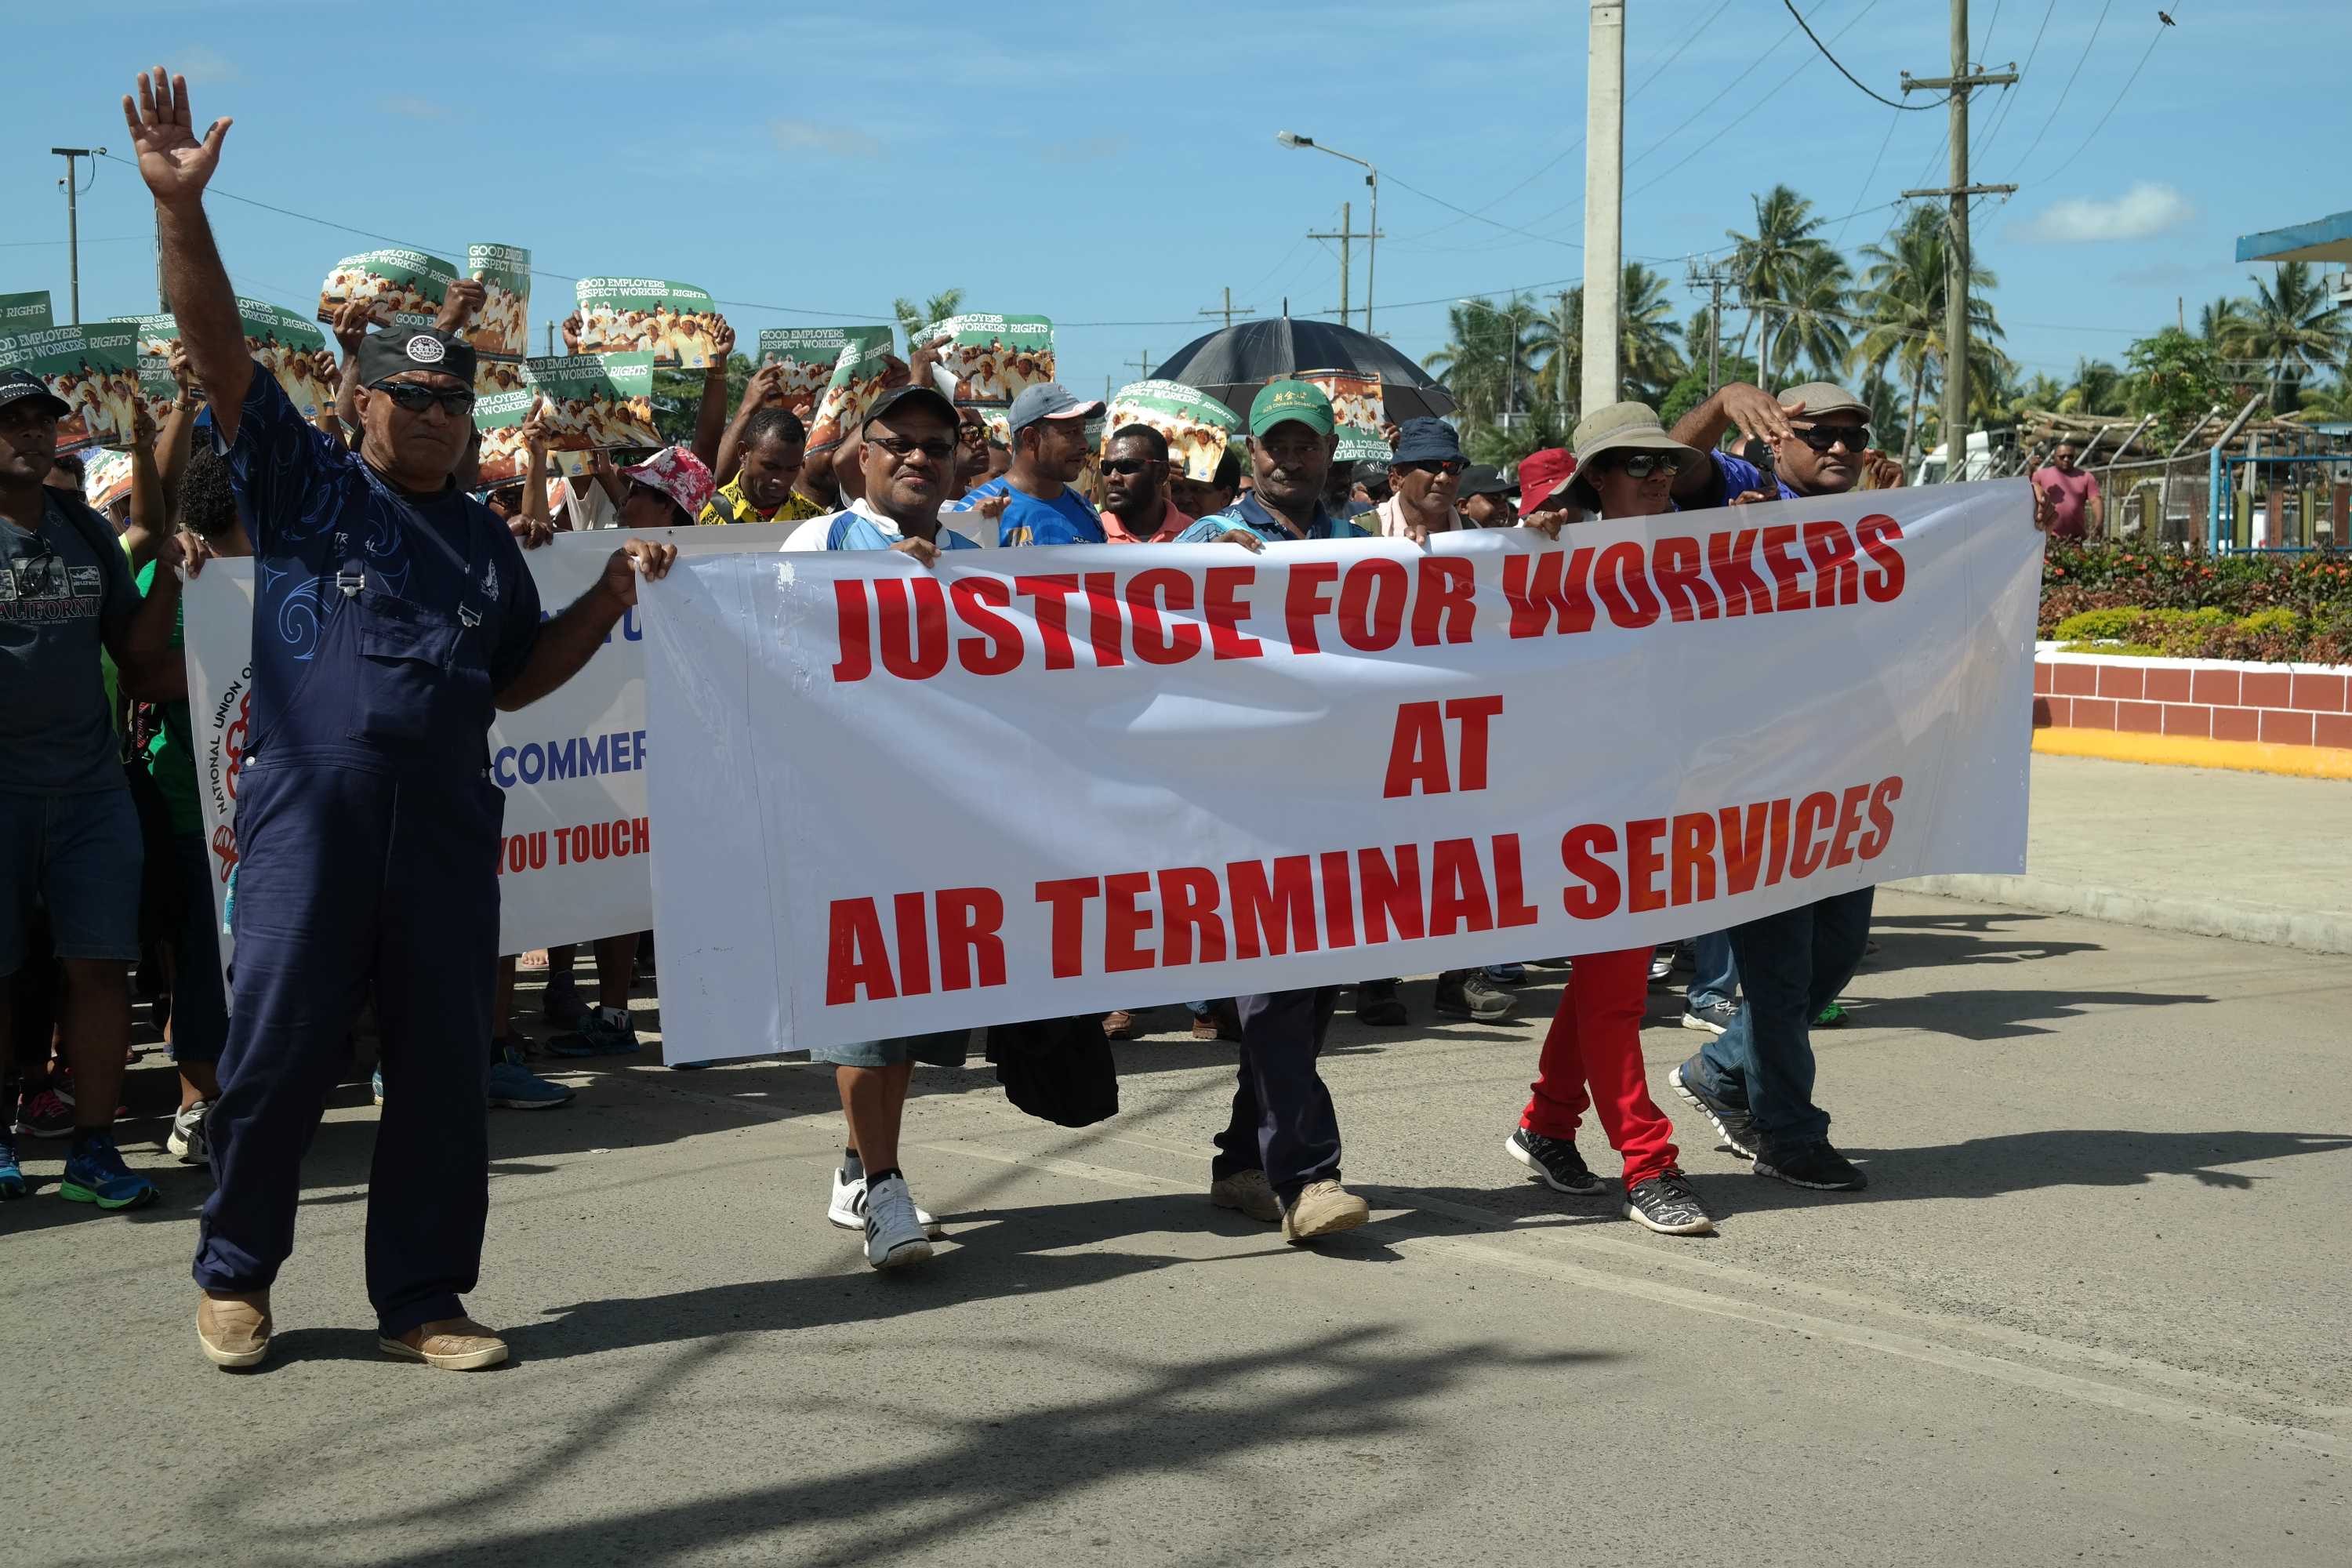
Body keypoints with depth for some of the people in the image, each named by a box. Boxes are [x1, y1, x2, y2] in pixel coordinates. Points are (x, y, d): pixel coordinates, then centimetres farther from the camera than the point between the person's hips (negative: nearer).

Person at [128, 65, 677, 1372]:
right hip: (310, 815, -4)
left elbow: (516, 679, 23)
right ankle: (234, 1277, 19)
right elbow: (217, 349, -4)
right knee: (276, 1051, -1)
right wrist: (181, 209, -14)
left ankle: (422, 1300, 17)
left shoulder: (486, 540, 19)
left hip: (447, 828, 4)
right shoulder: (302, 483, 6)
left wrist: (611, 598, 11)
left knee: (442, 1067, 5)